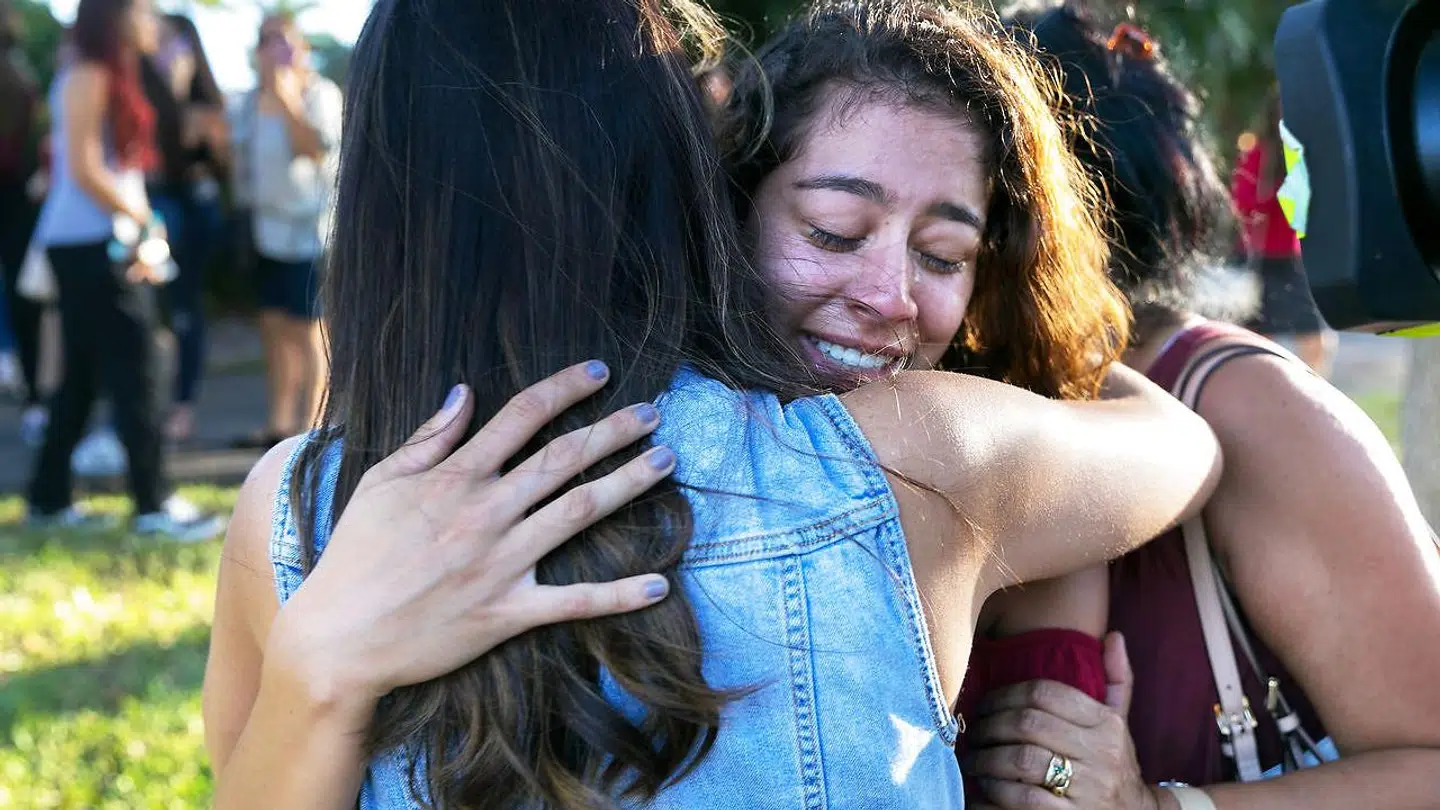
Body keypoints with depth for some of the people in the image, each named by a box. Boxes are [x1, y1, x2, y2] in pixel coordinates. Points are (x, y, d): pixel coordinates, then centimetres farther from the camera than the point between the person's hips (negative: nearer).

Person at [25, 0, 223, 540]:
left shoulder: (112, 77, 18)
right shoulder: (87, 77, -11)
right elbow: (83, 167, -18)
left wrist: (140, 224, 6)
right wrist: (141, 223, -13)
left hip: (102, 245, 10)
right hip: (90, 245, -10)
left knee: (84, 375, 12)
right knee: (132, 373, -7)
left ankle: (49, 498, 17)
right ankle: (153, 505, -4)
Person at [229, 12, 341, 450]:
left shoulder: (319, 93, -7)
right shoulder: (252, 101, 14)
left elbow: (320, 148, -22)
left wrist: (288, 100, -25)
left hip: (309, 227, -7)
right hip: (267, 228, 7)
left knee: (307, 328, -7)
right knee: (275, 325, 11)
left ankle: (309, 426, -4)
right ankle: (278, 423, 19)